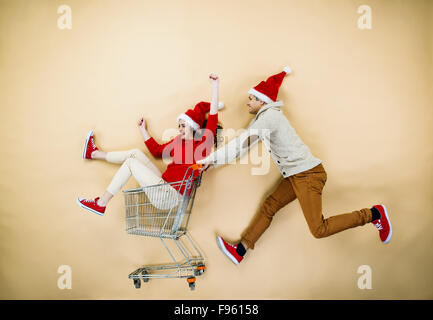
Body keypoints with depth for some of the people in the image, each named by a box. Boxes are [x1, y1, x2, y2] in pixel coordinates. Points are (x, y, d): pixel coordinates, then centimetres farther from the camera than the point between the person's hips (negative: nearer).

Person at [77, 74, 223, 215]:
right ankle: (94, 153, 27)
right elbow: (157, 150, 26)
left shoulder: (204, 142, -4)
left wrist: (215, 86, -14)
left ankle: (100, 204, 0)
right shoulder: (178, 141, 16)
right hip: (164, 186, 8)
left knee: (130, 162, -9)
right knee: (136, 153, 10)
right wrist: (143, 130, 29)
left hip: (170, 195, -8)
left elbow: (213, 118, -13)